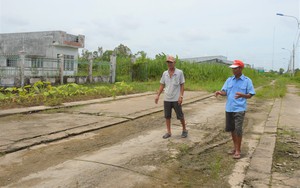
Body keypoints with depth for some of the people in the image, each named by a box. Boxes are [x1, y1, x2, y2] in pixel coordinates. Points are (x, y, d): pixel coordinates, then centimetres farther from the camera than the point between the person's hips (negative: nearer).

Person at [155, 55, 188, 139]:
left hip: (176, 99, -3)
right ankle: (168, 132, 19)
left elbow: (182, 85, -4)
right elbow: (162, 85, 10)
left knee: (180, 116, 5)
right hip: (166, 99, 4)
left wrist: (181, 96, -13)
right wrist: (158, 95, 2)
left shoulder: (179, 72, -5)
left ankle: (184, 130, 24)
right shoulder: (165, 73, 5)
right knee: (167, 116, 8)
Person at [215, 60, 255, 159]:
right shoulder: (229, 80, 8)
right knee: (231, 128, 13)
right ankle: (235, 147, 31)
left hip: (239, 109, -5)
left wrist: (241, 95, -25)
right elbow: (225, 92, 5)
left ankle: (238, 150, 8)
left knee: (238, 129, -7)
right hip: (229, 108, 5)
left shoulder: (247, 81, -4)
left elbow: (250, 95, -4)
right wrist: (220, 92, -18)